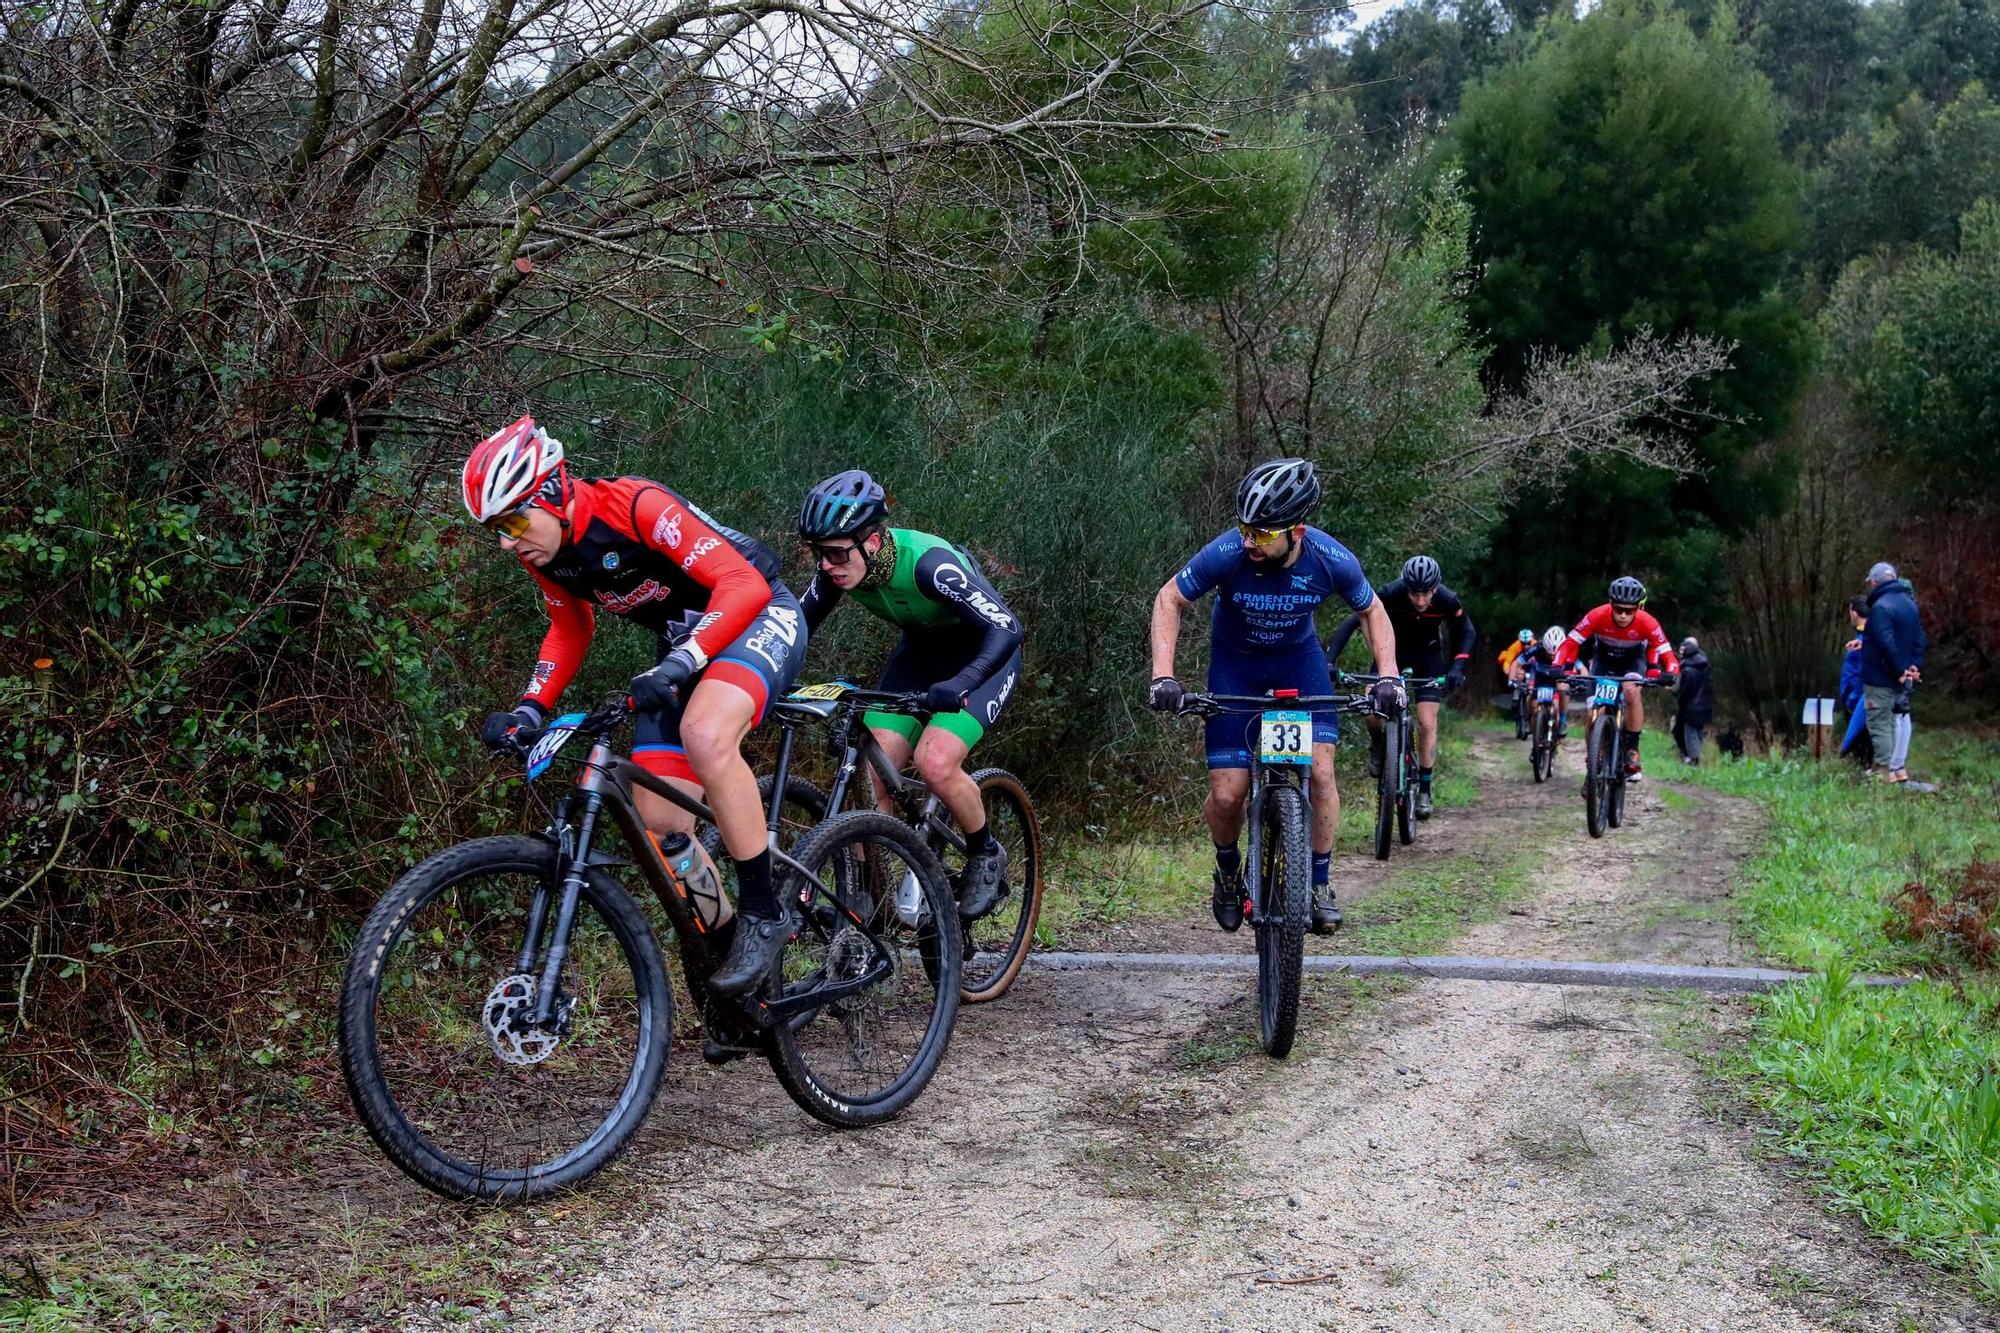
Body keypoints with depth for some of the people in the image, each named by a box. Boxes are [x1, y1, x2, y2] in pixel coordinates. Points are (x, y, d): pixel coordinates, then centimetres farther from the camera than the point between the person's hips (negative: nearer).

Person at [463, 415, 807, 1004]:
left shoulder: (635, 507, -28)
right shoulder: (543, 553, -6)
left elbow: (743, 584, -33)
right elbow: (570, 629, 13)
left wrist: (680, 666, -44)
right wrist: (528, 709, -2)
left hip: (760, 617, -8)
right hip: (683, 643, 8)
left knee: (705, 735, -37)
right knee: (659, 822, -4)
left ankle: (763, 914, -24)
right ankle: (727, 941, 16)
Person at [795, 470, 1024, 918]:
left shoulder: (927, 561, -36)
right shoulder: (838, 567, -18)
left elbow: (1005, 629, -40)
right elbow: (800, 624, -5)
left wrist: (959, 684, -55)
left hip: (981, 655, -6)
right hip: (920, 651, 6)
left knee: (935, 763, -25)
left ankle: (986, 856, 1)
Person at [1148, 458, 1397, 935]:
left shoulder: (1332, 561, -26)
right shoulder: (1227, 553, -31)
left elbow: (1372, 611, -5)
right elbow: (1169, 599, -15)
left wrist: (1388, 675, -19)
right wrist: (1162, 675, -26)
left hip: (1299, 659, 1)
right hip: (1235, 665, -1)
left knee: (1320, 772, -16)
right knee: (1226, 795, -7)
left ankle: (1319, 884, 2)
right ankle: (1228, 869, 24)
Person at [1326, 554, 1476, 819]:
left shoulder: (1448, 601, -28)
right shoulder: (1391, 594, -33)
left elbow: (1467, 632, -10)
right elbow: (1352, 622, -29)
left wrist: (1457, 667, -25)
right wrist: (1328, 660, -39)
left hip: (1428, 654, 0)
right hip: (1392, 648, 0)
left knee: (1427, 724, -7)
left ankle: (1424, 790, 6)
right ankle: (1379, 745, 14)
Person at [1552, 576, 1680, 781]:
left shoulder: (1647, 622, -34)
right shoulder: (1598, 616, -34)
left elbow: (1667, 655, -31)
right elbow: (1569, 643, -30)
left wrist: (1668, 675, -52)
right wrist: (1558, 668, -46)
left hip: (1633, 658, -1)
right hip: (1603, 656, 1)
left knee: (1632, 692, -30)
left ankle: (1632, 752, -19)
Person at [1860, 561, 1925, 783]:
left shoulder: (1881, 607, -18)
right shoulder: (1909, 603, 11)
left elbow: (1887, 644, -24)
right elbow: (1920, 640, 12)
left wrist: (1898, 671, -15)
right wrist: (1915, 666, 6)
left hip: (1880, 679, -9)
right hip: (1899, 680, 9)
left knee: (1879, 724, -4)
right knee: (1895, 721, 16)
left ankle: (1885, 771, -4)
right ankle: (1898, 768, 19)